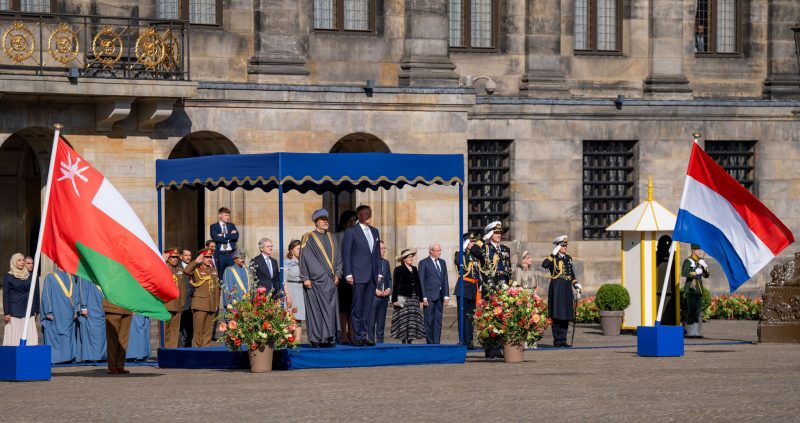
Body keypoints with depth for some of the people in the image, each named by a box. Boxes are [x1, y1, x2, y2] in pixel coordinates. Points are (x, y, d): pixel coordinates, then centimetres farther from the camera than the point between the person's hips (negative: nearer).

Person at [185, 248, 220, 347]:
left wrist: (217, 304, 13)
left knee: (208, 331, 7)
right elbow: (186, 271, -23)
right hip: (200, 305, -5)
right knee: (198, 330, -5)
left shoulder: (214, 271, 17)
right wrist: (196, 261, -14)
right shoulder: (196, 270, 0)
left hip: (212, 305, 5)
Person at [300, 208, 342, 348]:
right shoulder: (308, 238, 0)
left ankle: (328, 338, 4)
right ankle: (316, 339, -2)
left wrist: (337, 274, 5)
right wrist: (305, 278, -11)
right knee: (315, 308, -5)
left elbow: (338, 258, 18)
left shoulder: (331, 238, 16)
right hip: (314, 280, -5)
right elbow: (304, 258, -4)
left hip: (330, 280, 5)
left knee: (330, 308, 1)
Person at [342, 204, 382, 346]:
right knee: (357, 307, -3)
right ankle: (358, 337, -1)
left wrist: (379, 273, 12)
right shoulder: (351, 232, -2)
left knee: (370, 306, 4)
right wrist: (348, 274, -11)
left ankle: (368, 336, 7)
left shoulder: (374, 232, 15)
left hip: (372, 276, 5)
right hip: (358, 275, -5)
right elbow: (346, 253, -4)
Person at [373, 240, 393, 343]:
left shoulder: (386, 262, 16)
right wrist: (375, 290, -14)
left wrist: (389, 289, 1)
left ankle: (380, 342, 9)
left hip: (384, 296, 6)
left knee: (381, 323, 7)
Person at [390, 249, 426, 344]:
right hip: (403, 298, -5)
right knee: (403, 320, -8)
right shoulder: (399, 269, 0)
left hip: (414, 298, 5)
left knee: (413, 321, 1)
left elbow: (418, 285, 17)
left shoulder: (414, 269, 16)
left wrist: (421, 299, 14)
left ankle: (410, 341, 4)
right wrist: (394, 300, -11)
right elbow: (395, 285, -4)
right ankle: (404, 342, -7)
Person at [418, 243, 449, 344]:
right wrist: (424, 297, -11)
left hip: (440, 296, 5)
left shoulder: (442, 263, 14)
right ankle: (430, 343, 1)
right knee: (429, 321, -2)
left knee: (438, 321, 4)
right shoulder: (424, 263, -2)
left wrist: (446, 295, 4)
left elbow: (445, 280, 13)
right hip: (429, 296, -5)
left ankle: (436, 343, 6)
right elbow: (421, 281, -5)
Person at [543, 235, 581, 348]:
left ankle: (563, 340, 13)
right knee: (557, 316, -5)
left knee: (566, 316, 8)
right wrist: (554, 254, -22)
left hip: (567, 290, 7)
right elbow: (544, 265, -25)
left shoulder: (568, 258, 16)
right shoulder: (553, 258, -4)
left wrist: (576, 284, 10)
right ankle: (557, 341, -2)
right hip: (557, 290, -7)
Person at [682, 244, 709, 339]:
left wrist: (704, 266, -3)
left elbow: (706, 275, 14)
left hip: (699, 289, 8)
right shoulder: (688, 261, -7)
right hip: (691, 289, -8)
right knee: (691, 310, -9)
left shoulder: (700, 261, 15)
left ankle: (696, 332, 9)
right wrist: (696, 272, -18)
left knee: (698, 312, 6)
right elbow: (684, 273, -20)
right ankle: (690, 333, -7)